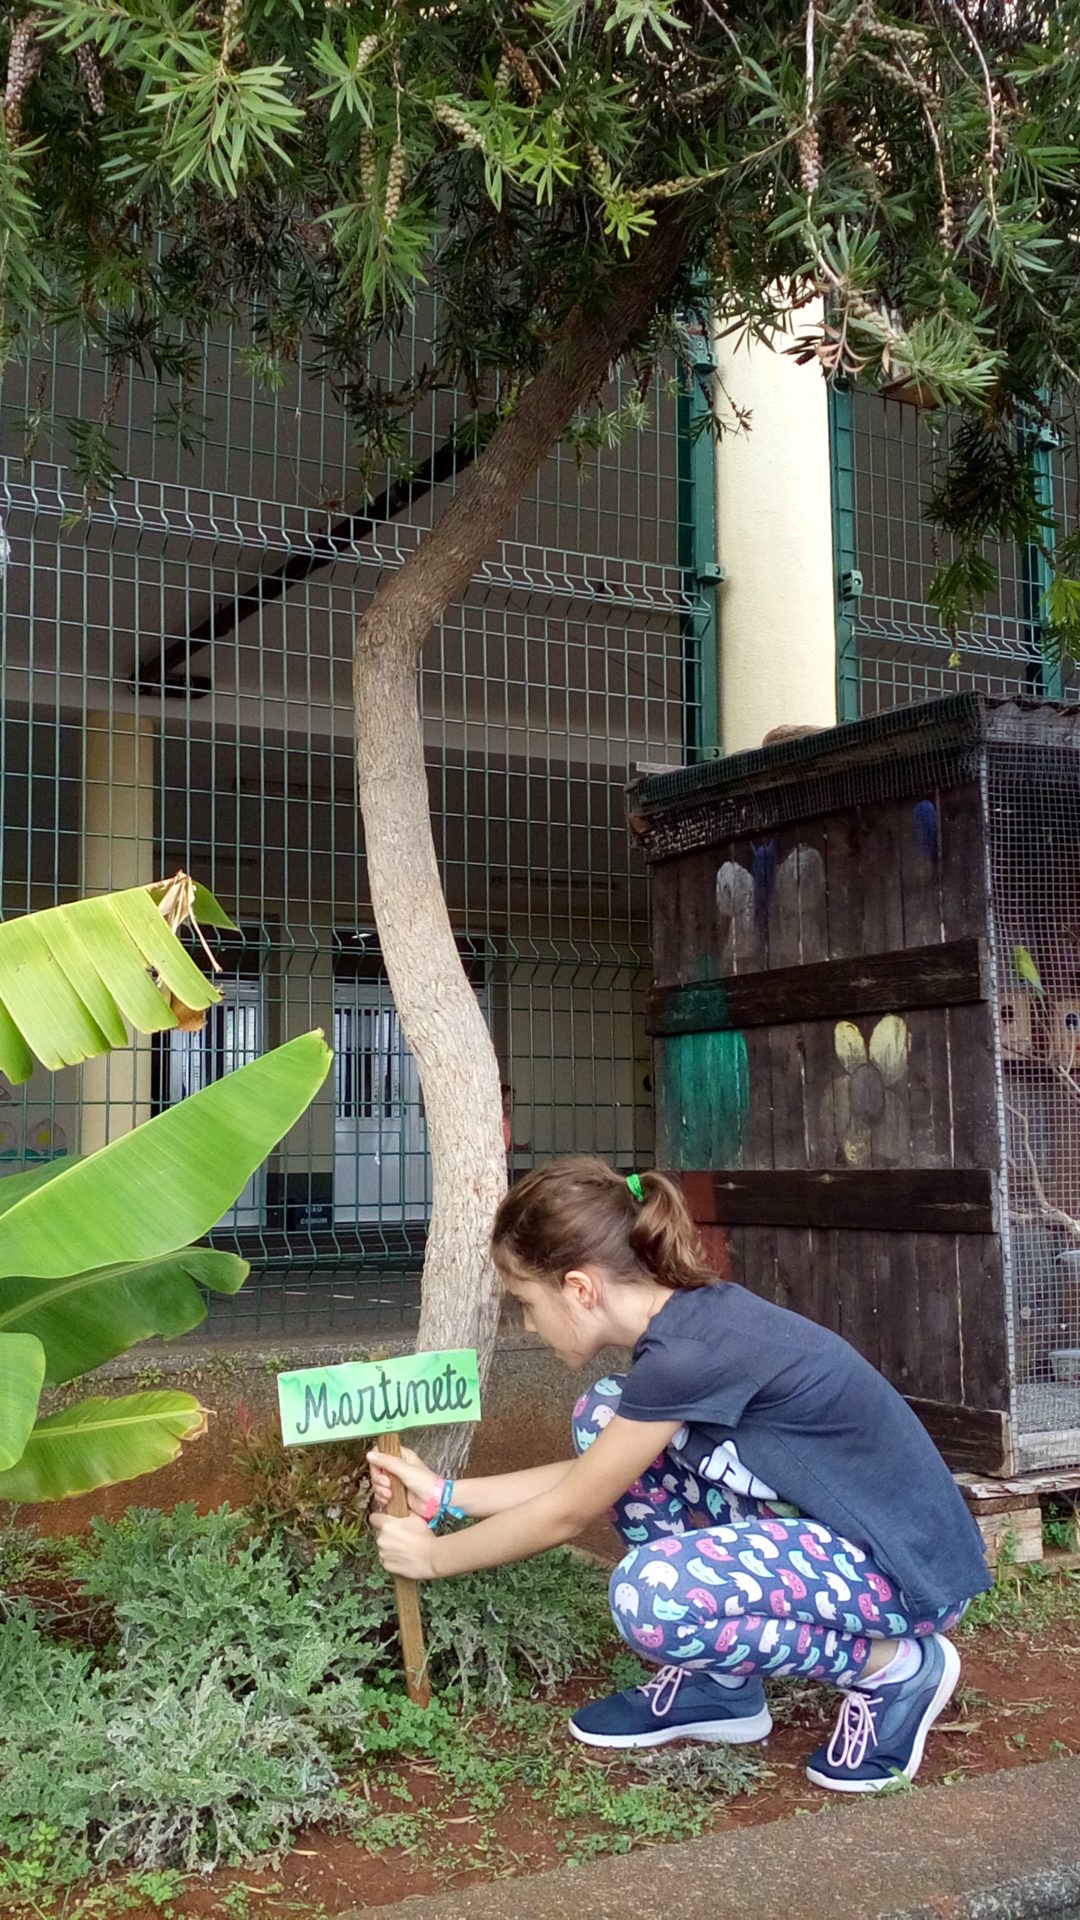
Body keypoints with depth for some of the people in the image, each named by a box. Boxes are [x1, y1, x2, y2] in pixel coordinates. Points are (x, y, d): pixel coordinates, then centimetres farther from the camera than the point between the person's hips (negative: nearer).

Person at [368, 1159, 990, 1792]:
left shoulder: (690, 1353, -25)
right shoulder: (690, 1313, 1)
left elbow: (565, 1514, -13)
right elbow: (587, 1477, 14)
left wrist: (433, 1556, 2)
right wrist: (445, 1495, 16)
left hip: (910, 1570, -9)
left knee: (651, 1596, -30)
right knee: (604, 1417, 3)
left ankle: (892, 1665, -5)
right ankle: (719, 1684, 12)